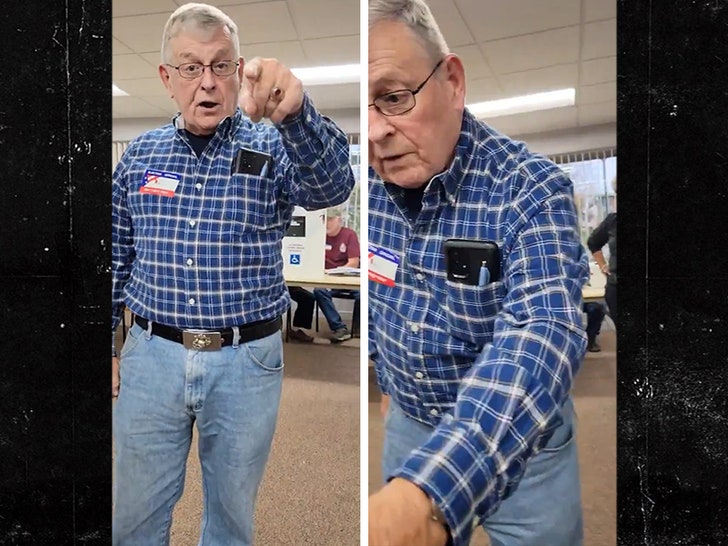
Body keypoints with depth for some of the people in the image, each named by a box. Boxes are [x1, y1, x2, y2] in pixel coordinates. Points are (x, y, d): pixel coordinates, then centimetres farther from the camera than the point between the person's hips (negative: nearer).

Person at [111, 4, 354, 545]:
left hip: (247, 362, -2)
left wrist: (295, 111, -47)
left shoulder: (273, 149, -6)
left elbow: (332, 184, -29)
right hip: (152, 357, 2)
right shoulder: (140, 155, 3)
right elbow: (117, 257, 11)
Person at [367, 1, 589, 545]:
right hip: (409, 427, 5)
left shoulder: (533, 191, -26)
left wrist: (430, 490, -55)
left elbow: (541, 336, -41)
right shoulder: (368, 184, -9)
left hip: (525, 438, -4)